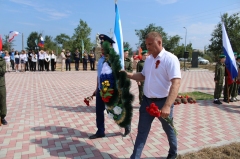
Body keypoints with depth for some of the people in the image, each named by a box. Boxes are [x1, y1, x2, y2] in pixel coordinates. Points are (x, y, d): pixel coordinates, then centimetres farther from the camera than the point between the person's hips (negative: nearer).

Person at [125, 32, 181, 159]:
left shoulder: (170, 59, -17)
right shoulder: (148, 59, 6)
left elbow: (176, 83, -25)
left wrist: (167, 106, -33)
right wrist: (128, 75, 1)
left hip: (162, 102, -5)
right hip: (147, 101, 6)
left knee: (169, 130, 18)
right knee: (142, 131, 10)